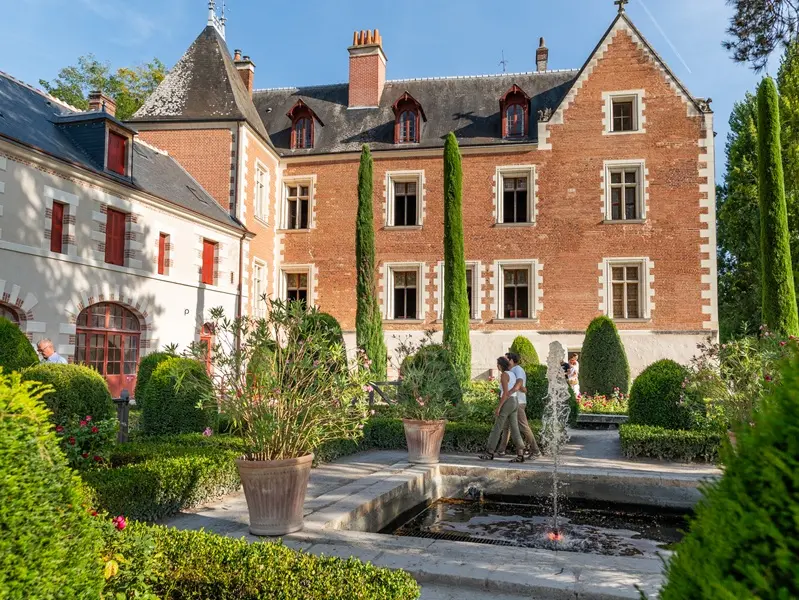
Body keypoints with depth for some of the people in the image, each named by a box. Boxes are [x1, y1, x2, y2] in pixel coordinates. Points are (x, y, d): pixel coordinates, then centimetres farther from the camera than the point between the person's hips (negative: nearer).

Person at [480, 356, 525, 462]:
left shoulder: (504, 375, -14)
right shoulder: (512, 374, 13)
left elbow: (506, 393, -20)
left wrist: (498, 407, -19)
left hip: (506, 404, -9)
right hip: (514, 403, 9)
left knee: (497, 428, -1)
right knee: (514, 430, 4)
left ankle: (490, 453, 4)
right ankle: (520, 455, -5)